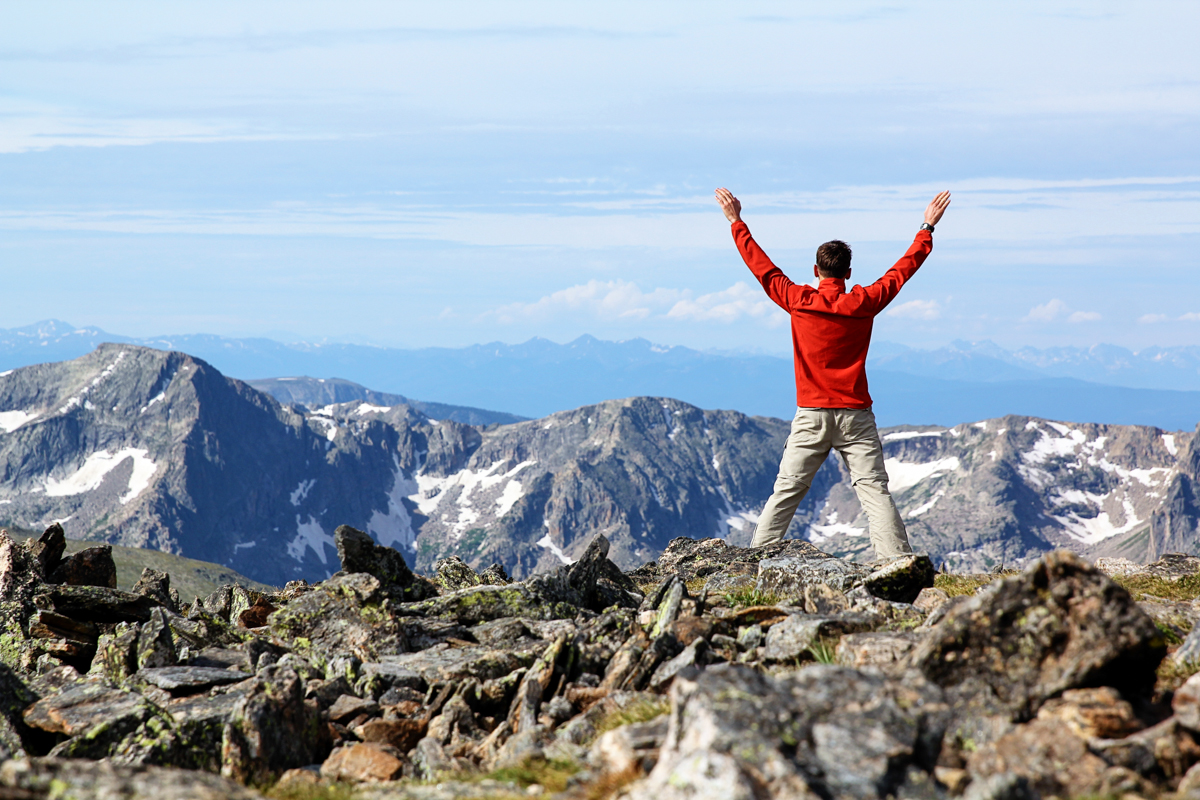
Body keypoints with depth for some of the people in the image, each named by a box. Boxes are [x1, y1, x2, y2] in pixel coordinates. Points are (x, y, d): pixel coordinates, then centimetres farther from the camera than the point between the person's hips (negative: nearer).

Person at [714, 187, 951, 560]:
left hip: (810, 417, 0)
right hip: (856, 417, 0)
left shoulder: (798, 301, -1)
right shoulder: (864, 303, -1)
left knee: (785, 493, 4)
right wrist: (927, 229, 22)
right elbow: (902, 270, 11)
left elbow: (762, 267, 9)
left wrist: (736, 222, 19)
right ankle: (899, 566, -12)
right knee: (875, 492, -5)